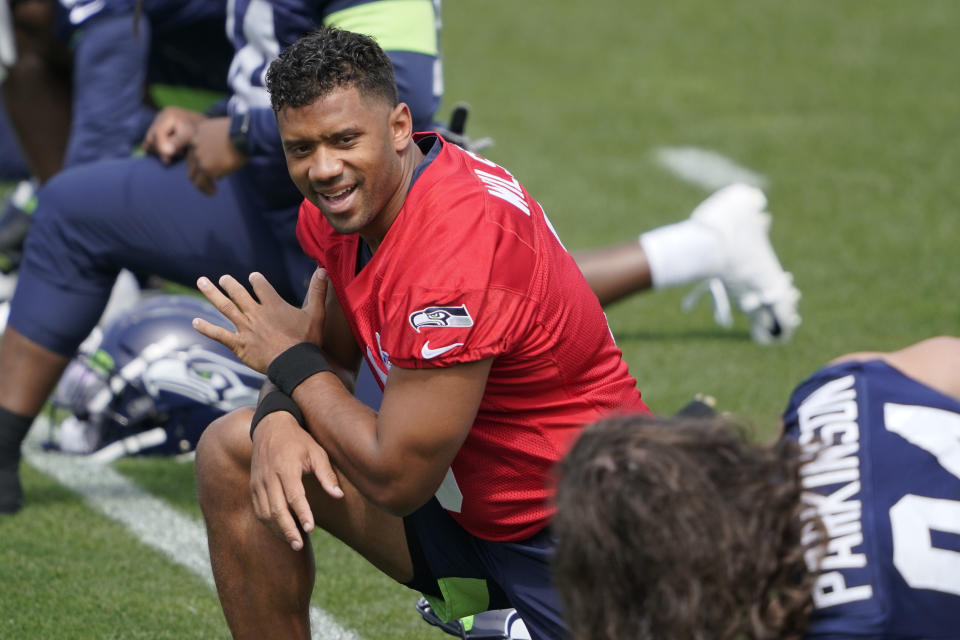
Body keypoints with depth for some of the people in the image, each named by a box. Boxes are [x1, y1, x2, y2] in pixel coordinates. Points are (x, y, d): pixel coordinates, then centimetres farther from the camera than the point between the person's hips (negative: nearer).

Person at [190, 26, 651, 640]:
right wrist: (279, 419, -10)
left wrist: (290, 359, -10)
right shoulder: (343, 202, -1)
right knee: (232, 452, 5)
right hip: (468, 505, 9)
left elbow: (397, 479, -23)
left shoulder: (458, 239, -27)